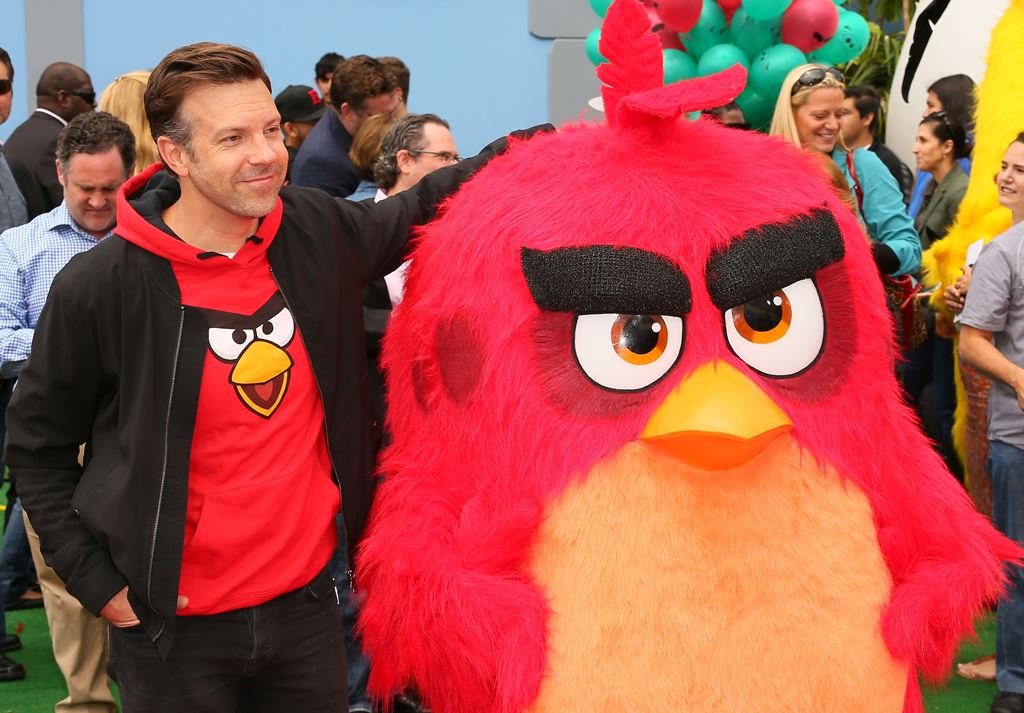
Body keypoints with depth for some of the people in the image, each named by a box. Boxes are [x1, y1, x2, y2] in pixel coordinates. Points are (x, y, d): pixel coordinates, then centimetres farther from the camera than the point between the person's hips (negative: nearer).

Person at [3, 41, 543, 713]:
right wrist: (98, 581, -7)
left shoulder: (316, 230, -3)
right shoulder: (101, 285, -14)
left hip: (307, 602, 4)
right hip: (175, 625, -4)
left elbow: (417, 208, 17)